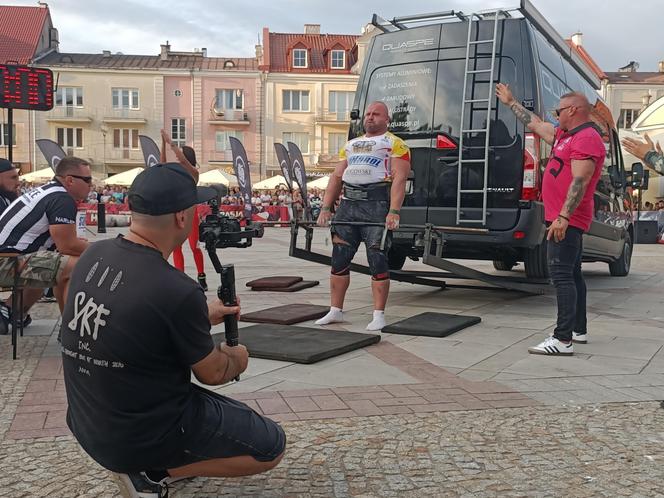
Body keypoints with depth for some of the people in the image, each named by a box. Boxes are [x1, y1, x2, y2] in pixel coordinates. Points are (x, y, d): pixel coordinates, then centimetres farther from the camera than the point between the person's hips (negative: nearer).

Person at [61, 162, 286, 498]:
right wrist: (238, 357, 11)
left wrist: (202, 315, 17)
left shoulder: (93, 256, -6)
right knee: (272, 446, 6)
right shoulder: (177, 291, -28)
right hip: (140, 438, -7)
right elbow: (213, 373, -11)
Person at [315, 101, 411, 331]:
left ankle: (379, 315, 3)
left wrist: (394, 212, -20)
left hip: (376, 204, -6)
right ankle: (335, 311, 15)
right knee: (339, 258, 5)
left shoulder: (395, 144, 5)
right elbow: (336, 178, 19)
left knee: (377, 260, -4)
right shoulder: (350, 145, 23)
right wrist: (325, 208, 7)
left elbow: (399, 179, -8)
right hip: (347, 203, 6)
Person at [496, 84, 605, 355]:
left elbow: (580, 182, -23)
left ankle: (563, 340, -17)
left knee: (562, 275, -15)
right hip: (567, 220, 11)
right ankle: (579, 330, 28)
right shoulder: (565, 135, 18)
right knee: (572, 275, 16)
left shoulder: (587, 138, -14)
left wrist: (563, 217, -29)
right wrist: (511, 102, 39)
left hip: (566, 221, -11)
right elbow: (535, 124, 31)